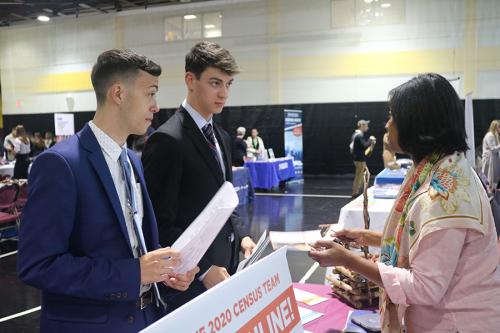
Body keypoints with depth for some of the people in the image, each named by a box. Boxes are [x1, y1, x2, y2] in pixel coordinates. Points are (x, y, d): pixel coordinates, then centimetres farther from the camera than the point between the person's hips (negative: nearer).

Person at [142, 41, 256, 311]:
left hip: (224, 267, 8)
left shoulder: (221, 137, 10)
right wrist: (202, 269, -19)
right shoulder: (168, 139, -17)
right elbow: (160, 223, -18)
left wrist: (240, 236, 2)